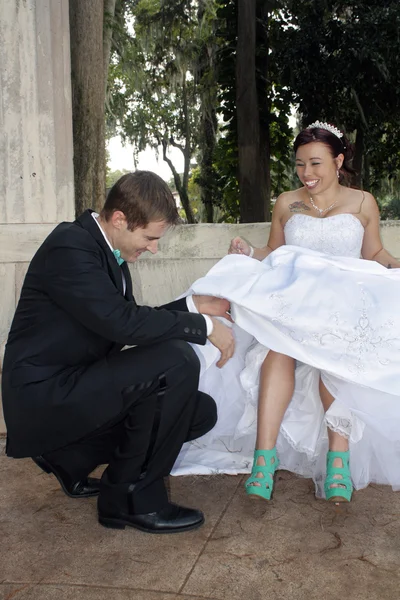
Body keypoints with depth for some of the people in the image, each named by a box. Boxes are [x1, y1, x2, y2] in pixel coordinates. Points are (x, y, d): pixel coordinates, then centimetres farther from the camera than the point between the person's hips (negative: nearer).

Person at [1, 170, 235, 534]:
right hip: (44, 395, -9)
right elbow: (120, 323, -29)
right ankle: (134, 499, -8)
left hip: (74, 387, 10)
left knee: (201, 412, 5)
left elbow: (132, 319, 17)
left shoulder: (107, 249, 8)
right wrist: (204, 326, -20)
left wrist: (192, 306, 7)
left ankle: (72, 456, 14)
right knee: (177, 360, -24)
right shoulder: (71, 246, -20)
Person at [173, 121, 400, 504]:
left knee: (333, 354, -36)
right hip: (291, 302, 1)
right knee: (279, 350, -34)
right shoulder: (286, 204, 16)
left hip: (345, 304, 0)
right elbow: (273, 254, 22)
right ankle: (264, 453, -37)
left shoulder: (362, 203, 13)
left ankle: (339, 456, -32)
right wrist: (249, 253, 1)